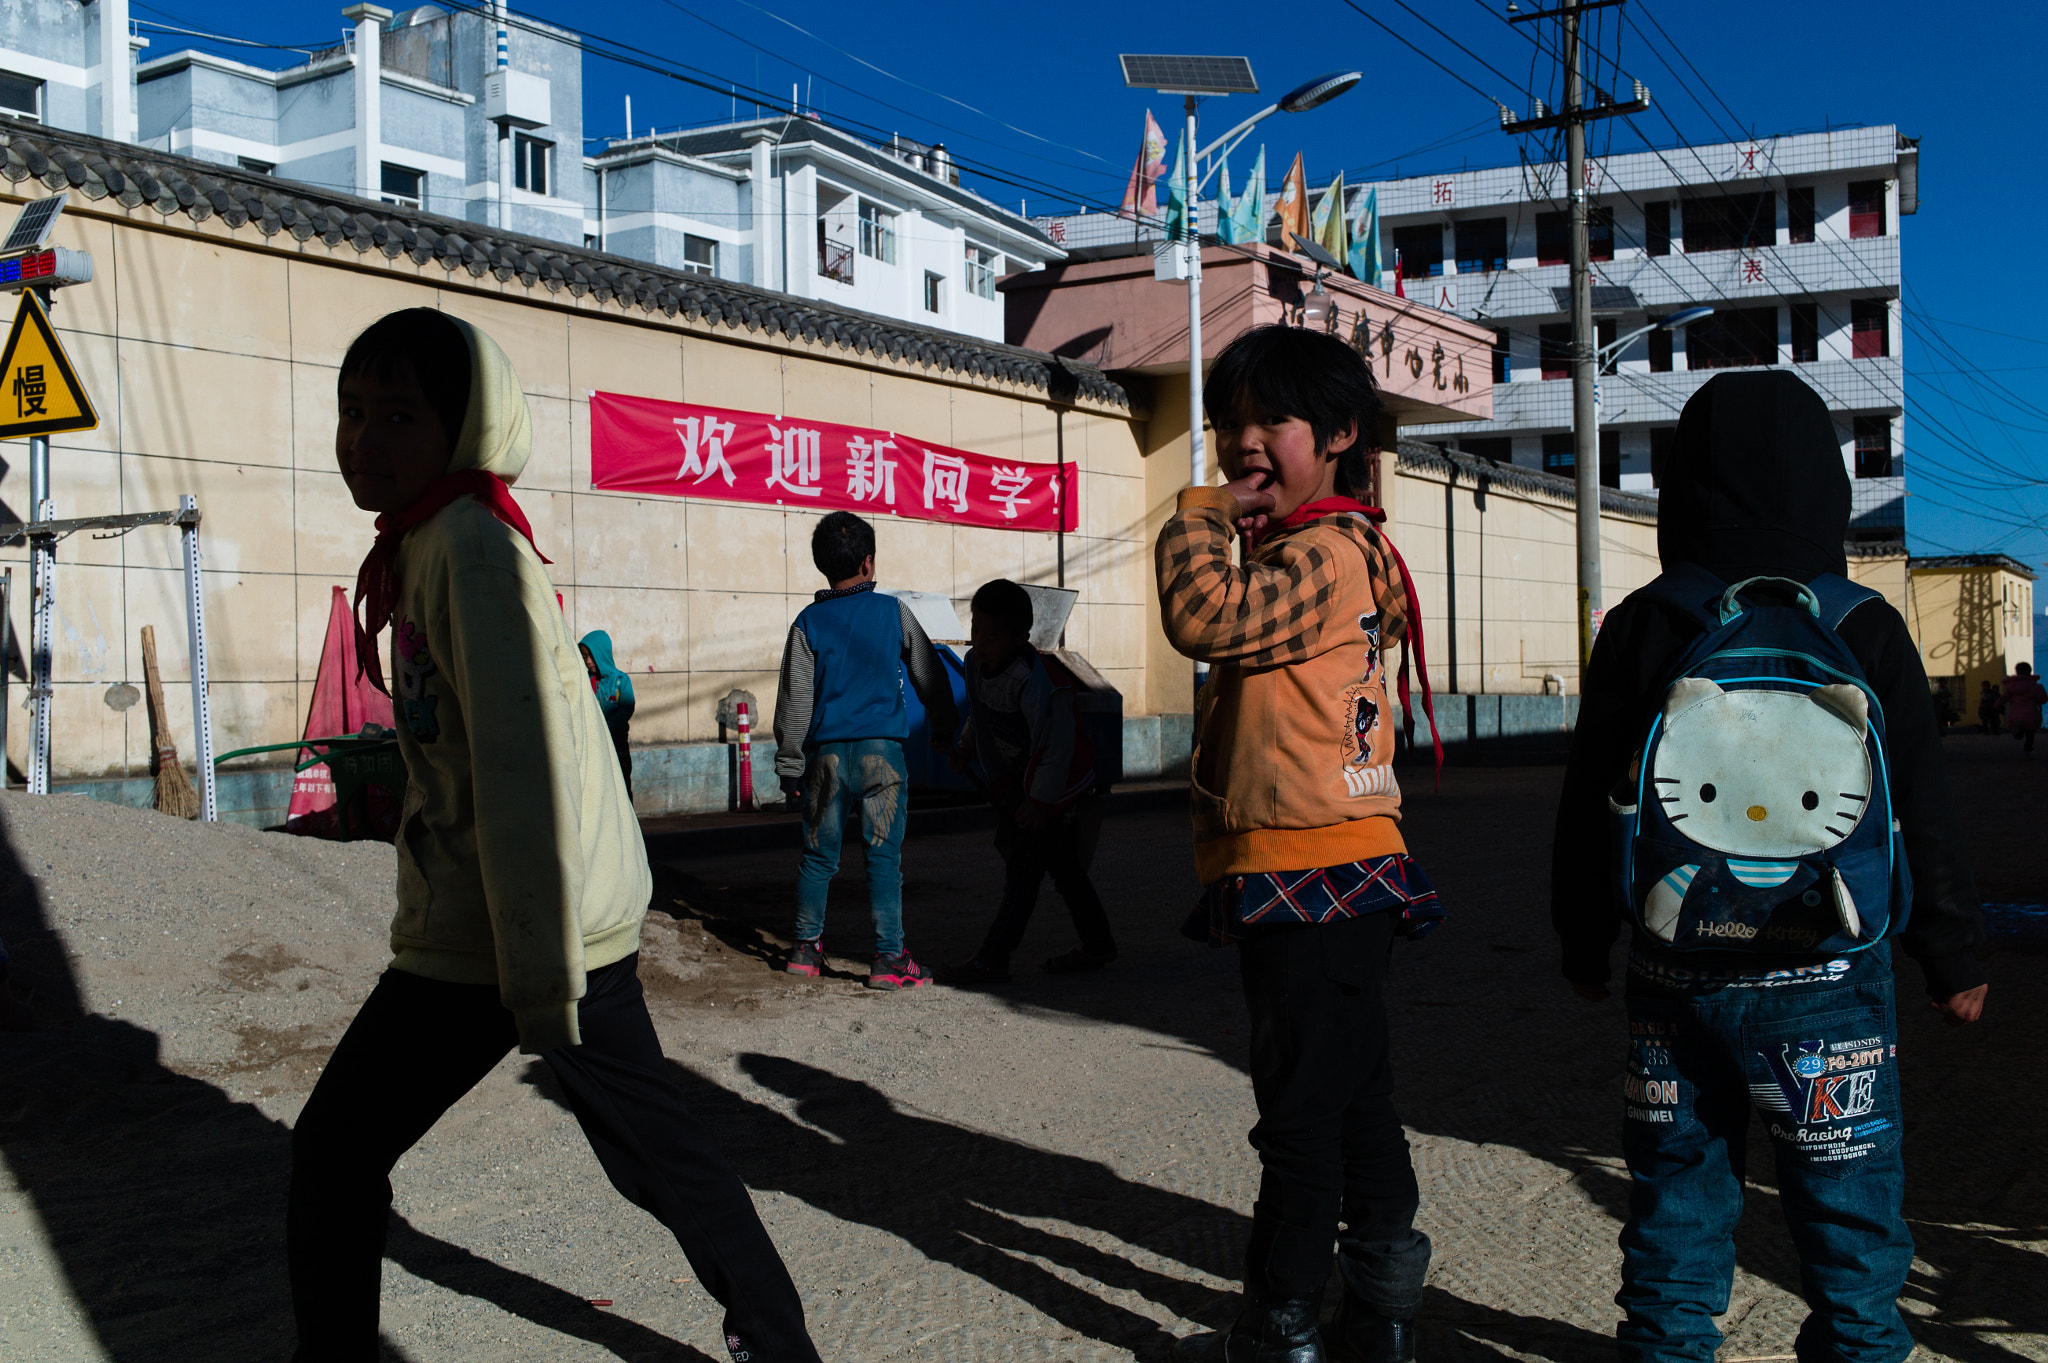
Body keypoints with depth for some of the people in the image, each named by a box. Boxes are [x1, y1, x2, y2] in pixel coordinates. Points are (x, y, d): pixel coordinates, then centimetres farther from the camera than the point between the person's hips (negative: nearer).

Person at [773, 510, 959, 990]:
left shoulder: (809, 622, 1)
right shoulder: (894, 612, 2)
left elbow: (794, 698, 0)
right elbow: (930, 676, 11)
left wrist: (790, 765, 7)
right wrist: (943, 730, 27)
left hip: (827, 753, 1)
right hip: (882, 751, -1)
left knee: (819, 854, 11)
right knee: (883, 855, 0)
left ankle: (806, 948, 21)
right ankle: (889, 958, -2)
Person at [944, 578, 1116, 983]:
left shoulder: (1037, 684, -31)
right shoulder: (975, 663, -4)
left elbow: (1057, 747, -29)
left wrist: (1040, 803, -24)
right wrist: (965, 749, 6)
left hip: (1049, 794, -9)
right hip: (1012, 788, 9)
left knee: (1022, 873, -4)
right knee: (1064, 870, 17)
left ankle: (993, 957, 1)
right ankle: (1097, 945, 28)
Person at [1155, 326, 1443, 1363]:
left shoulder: (1325, 551, -15)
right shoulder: (1293, 555, 19)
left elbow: (1204, 617, -29)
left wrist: (1196, 518, -12)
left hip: (1314, 877, -11)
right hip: (1319, 883, 11)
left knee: (1303, 1112, -1)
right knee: (1354, 1102, 16)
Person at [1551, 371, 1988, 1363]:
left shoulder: (1642, 626, -2)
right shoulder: (1865, 630, -4)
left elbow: (1587, 806, 2)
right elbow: (1926, 812, 1)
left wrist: (1583, 947, 14)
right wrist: (1952, 960, 12)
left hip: (1674, 974, 1)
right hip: (1828, 982, -1)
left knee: (1676, 1203, 12)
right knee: (1848, 1207, 11)